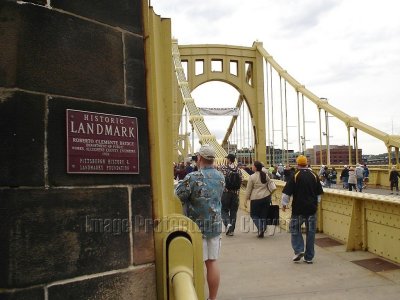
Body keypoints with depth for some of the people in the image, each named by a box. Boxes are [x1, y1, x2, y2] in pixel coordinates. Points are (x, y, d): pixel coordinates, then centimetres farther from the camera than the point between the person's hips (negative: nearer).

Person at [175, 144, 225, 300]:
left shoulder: (192, 177, -17)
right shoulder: (220, 177, 2)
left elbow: (176, 199, -15)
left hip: (197, 227, -5)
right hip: (215, 225, 5)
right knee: (212, 262, 12)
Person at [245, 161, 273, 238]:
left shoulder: (252, 177, -9)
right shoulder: (265, 175, 5)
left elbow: (248, 189, -6)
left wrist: (246, 200, 1)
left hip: (256, 198, -5)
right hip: (266, 197, 5)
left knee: (254, 214, 10)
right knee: (264, 215, 11)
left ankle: (260, 229, -6)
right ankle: (262, 231, 13)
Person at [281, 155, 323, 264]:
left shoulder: (295, 176, -8)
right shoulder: (314, 175, 4)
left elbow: (287, 192, -9)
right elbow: (319, 193, 13)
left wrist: (284, 204, 3)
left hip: (298, 209, -3)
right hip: (312, 208, 4)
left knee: (295, 229, 13)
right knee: (311, 232, 9)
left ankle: (299, 250, -2)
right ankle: (309, 257, 13)